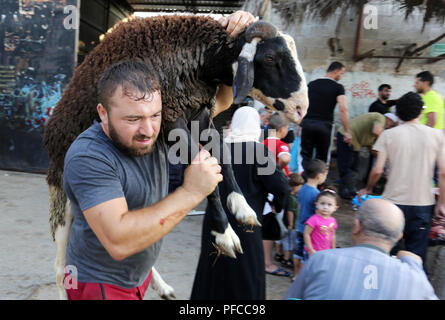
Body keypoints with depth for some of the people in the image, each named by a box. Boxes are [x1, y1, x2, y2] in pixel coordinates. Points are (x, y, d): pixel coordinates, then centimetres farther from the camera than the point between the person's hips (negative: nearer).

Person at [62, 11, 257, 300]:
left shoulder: (153, 127, -12)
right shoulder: (88, 157, -29)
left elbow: (217, 100, -2)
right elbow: (117, 242, -39)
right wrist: (190, 193, -37)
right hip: (102, 285, -5)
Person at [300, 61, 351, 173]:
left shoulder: (311, 84, 13)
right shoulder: (338, 87, 0)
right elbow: (343, 109, -8)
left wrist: (301, 123, 21)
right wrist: (347, 131, -6)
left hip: (307, 123, 3)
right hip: (324, 125, -2)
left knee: (305, 155, 5)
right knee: (322, 158, 10)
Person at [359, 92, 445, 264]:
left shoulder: (388, 135, -3)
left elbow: (377, 170, -7)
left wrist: (367, 189, 11)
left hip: (394, 201, -1)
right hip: (423, 204, 1)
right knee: (416, 256, 10)